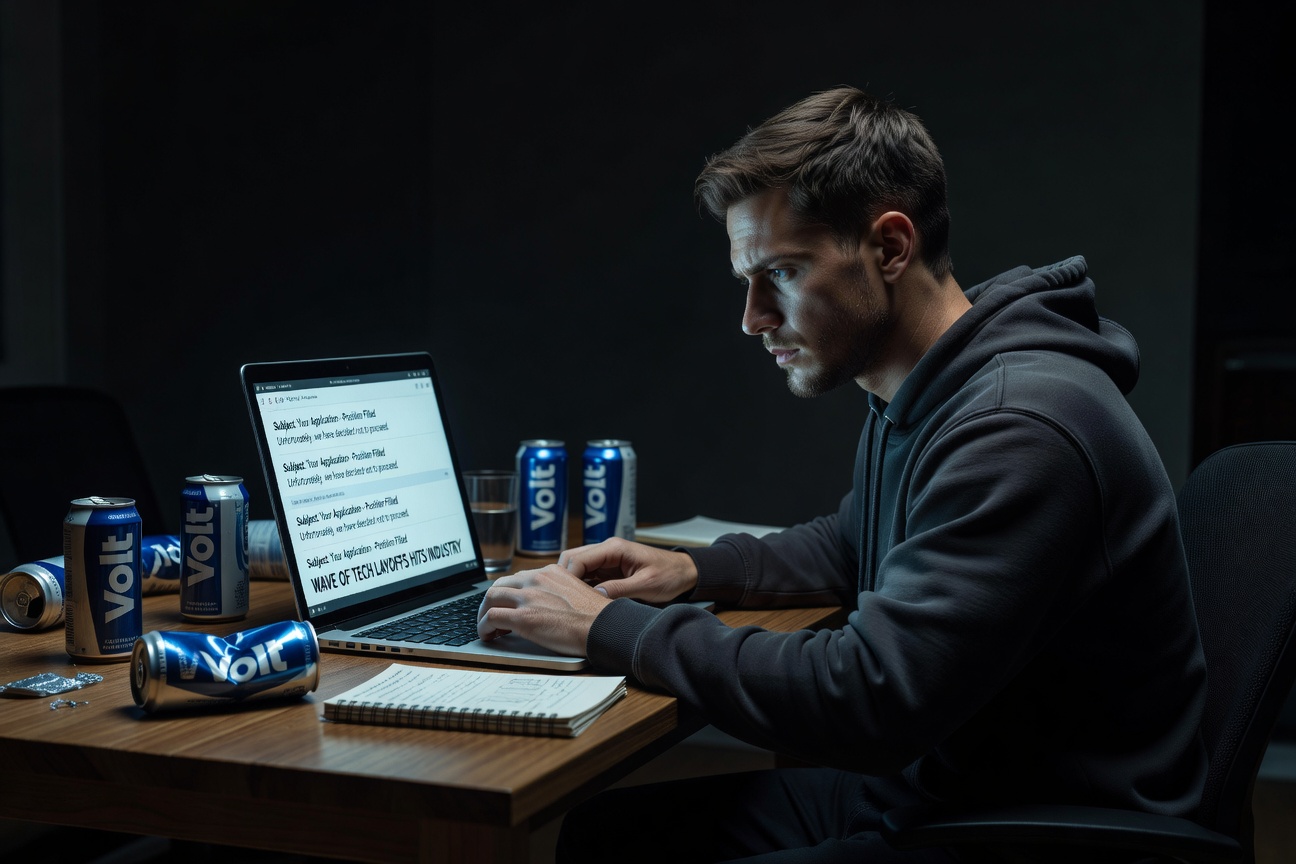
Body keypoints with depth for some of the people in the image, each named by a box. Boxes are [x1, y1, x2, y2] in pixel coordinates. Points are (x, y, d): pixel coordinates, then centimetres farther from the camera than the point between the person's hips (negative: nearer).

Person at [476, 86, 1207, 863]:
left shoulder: (1018, 427, -25)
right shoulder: (911, 400, 8)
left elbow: (869, 700, -29)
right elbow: (851, 546, 28)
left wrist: (613, 629, -20)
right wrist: (695, 571, 10)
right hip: (919, 780, 9)